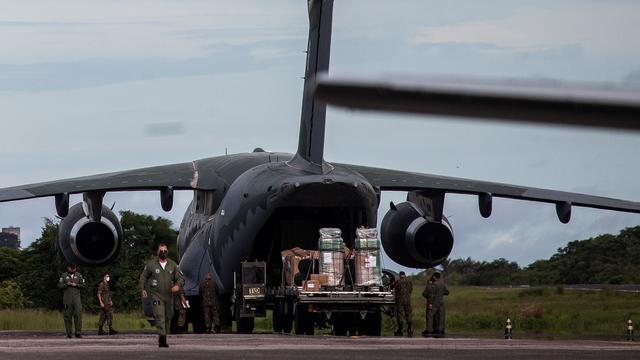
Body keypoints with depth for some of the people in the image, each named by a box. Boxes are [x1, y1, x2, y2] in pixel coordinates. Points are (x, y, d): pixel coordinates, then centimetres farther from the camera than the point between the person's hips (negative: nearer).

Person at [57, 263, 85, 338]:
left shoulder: (78, 275, 12)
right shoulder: (64, 275, 8)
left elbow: (83, 285, 8)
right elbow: (59, 285, 4)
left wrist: (75, 285, -7)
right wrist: (67, 284, -11)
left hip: (76, 297, 0)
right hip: (67, 298, 0)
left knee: (78, 314, -14)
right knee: (67, 316, -1)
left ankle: (78, 332, -14)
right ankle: (69, 333, 4)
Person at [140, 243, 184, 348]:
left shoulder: (173, 265, 4)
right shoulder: (151, 265, 0)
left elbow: (181, 278, 4)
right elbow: (143, 277, 11)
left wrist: (178, 285, -17)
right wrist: (142, 289, -1)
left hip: (169, 295, 4)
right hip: (156, 295, -4)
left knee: (168, 317, 12)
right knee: (160, 316, -20)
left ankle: (163, 339, 26)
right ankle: (162, 337, -30)